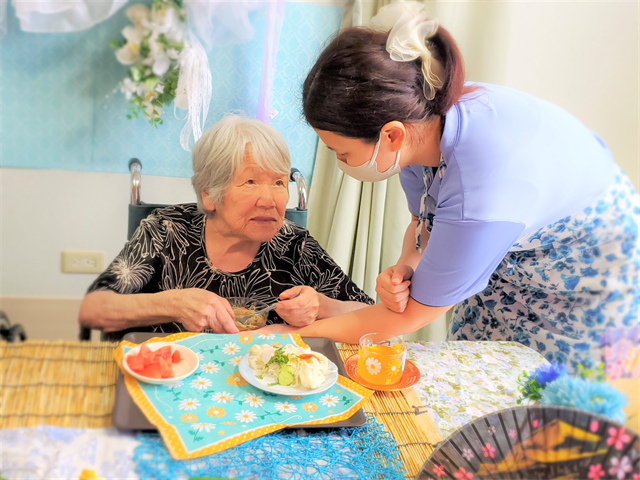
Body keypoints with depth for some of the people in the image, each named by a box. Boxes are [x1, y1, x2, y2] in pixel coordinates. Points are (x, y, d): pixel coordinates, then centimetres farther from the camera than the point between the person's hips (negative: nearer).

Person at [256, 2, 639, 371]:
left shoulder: (483, 194, -43)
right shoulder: (423, 118, -21)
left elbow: (409, 317, -28)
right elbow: (426, 223, 1)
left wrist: (292, 333, -21)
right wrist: (407, 266, -22)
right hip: (513, 259, 6)